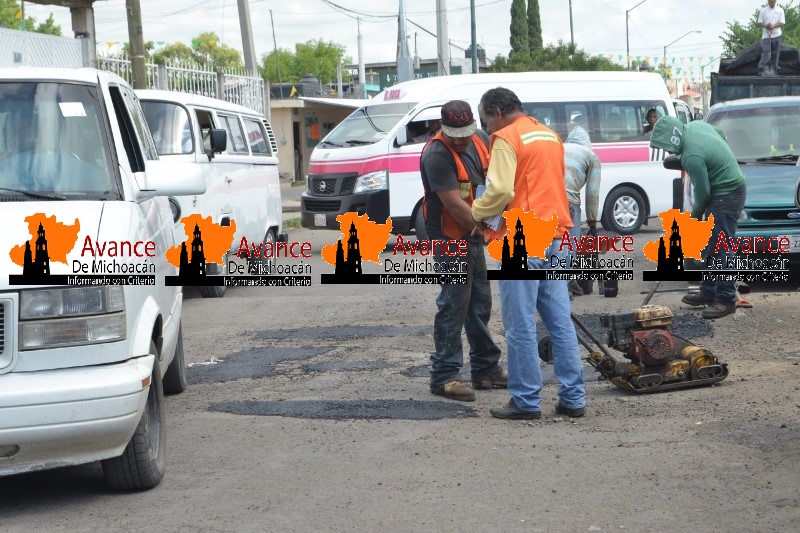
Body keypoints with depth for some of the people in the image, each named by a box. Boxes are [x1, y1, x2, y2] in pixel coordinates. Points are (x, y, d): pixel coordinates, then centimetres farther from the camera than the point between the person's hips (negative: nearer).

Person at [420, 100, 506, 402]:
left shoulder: (480, 140, 2)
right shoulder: (437, 155, -23)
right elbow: (454, 204, -26)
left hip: (473, 234, 8)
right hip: (450, 238, -8)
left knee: (480, 303, 15)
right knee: (454, 304, -8)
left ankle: (486, 369, 26)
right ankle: (443, 377, -3)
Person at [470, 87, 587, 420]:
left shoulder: (507, 138, -8)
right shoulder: (550, 135, 18)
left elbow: (501, 191, -17)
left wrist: (476, 212, -1)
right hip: (556, 236, 8)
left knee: (521, 325, -2)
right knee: (560, 321, 9)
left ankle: (526, 402, 2)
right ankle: (573, 398, 11)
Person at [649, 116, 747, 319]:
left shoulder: (692, 157, -28)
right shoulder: (695, 125, 0)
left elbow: (702, 192, -18)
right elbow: (720, 133, 20)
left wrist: (695, 216, -1)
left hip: (726, 196, -11)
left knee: (721, 250, -8)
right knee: (712, 247, 15)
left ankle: (726, 300, -4)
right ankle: (708, 293, 23)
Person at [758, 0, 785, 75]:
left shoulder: (780, 10, 5)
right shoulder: (763, 10, 7)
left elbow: (782, 23, -2)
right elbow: (760, 23, 6)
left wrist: (773, 26, -18)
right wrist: (766, 25, -16)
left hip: (776, 35, 1)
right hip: (766, 35, -1)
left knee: (775, 54, 3)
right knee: (765, 52, -10)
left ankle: (774, 70, 8)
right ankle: (761, 69, -14)